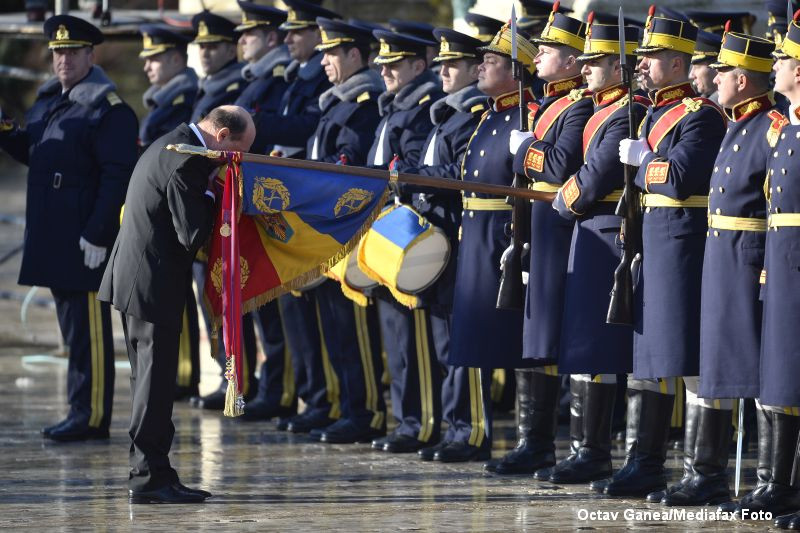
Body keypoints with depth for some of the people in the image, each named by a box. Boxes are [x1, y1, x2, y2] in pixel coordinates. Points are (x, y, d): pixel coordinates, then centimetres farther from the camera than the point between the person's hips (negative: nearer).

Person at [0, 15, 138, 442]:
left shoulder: (109, 108, -12)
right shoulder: (48, 100, 15)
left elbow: (117, 177, -17)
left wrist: (97, 235, -21)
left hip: (84, 238, -9)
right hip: (53, 237, 9)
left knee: (87, 326, -5)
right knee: (73, 325, 14)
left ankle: (91, 417, -1)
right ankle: (83, 411, 20)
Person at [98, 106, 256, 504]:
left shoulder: (173, 144, 13)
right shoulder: (188, 162, -19)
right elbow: (193, 235, -21)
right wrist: (212, 191, -9)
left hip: (132, 281, 11)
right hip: (153, 286, -11)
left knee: (150, 380, 14)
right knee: (155, 382, -5)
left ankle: (150, 475, 18)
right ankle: (149, 478, -3)